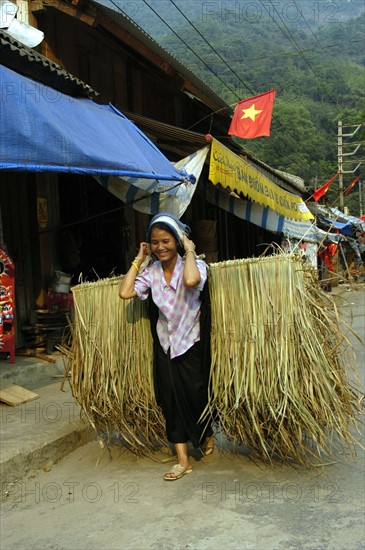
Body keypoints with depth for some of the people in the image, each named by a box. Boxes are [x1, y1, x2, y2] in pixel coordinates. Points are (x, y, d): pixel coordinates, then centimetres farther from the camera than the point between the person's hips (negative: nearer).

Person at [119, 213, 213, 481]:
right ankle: (183, 460, 16)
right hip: (165, 343, 4)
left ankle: (208, 434, 39)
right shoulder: (151, 272, -1)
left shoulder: (193, 264, -13)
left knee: (196, 395, 5)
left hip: (191, 342, -3)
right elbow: (125, 292, -15)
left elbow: (191, 280, -37)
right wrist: (138, 260, -7)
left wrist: (190, 251, -22)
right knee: (171, 399, 5)